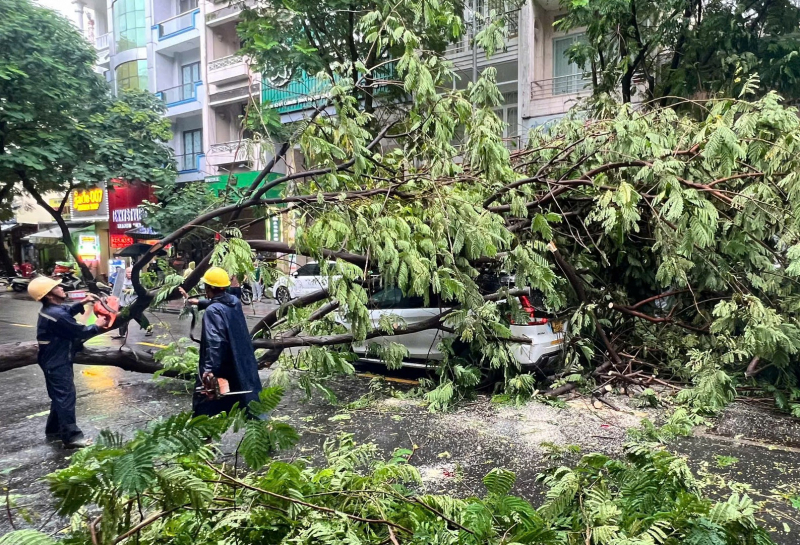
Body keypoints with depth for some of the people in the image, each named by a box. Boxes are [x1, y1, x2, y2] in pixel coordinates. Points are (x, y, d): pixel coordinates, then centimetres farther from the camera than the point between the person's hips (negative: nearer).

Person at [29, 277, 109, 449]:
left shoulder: (52, 309, 3)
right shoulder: (56, 315, -28)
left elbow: (68, 311, 25)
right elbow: (80, 332, -19)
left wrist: (82, 303, 12)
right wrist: (97, 326, -3)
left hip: (55, 361, 10)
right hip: (57, 364, -10)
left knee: (61, 396, 20)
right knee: (66, 397, -4)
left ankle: (53, 430, 32)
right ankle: (71, 436, 2)